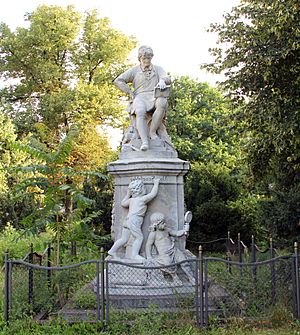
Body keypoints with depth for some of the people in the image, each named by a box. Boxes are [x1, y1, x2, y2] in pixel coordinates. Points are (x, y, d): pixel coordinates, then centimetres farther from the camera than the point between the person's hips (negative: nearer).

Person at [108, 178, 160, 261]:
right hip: (134, 220, -8)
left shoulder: (131, 200, 19)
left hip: (127, 220, 8)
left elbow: (123, 203, 35)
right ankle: (134, 254, -8)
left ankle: (113, 251, 9)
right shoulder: (143, 199, -1)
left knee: (124, 239, 10)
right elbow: (153, 194, 2)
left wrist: (128, 195, 43)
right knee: (139, 237, -5)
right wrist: (156, 184, 13)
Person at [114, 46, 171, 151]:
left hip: (155, 97, 1)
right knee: (140, 112, -38)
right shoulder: (134, 70, 19)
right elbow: (118, 81, 13)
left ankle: (152, 131, -30)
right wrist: (130, 92, 3)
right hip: (140, 97, -1)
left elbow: (167, 79, 2)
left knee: (162, 103, -38)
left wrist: (162, 80, -23)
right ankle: (145, 142, -50)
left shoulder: (158, 69, 21)